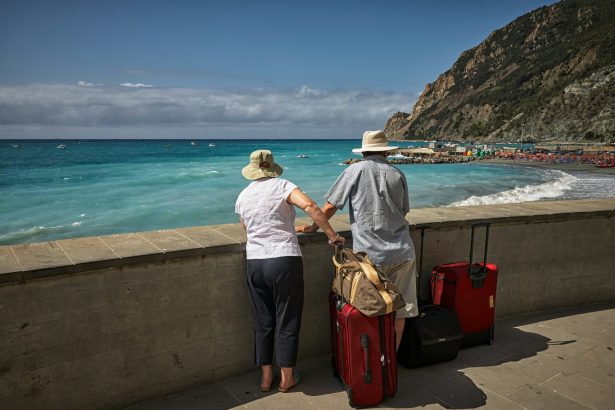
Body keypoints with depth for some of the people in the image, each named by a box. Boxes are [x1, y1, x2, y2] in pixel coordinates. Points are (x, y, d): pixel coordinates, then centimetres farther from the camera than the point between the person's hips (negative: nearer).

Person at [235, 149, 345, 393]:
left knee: (263, 321, 16)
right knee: (287, 321, 9)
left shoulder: (243, 196, 10)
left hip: (254, 263, 4)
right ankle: (286, 378, 21)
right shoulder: (282, 186, -4)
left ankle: (266, 377, 27)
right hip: (284, 261, -4)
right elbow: (309, 206, -19)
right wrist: (332, 235, -13)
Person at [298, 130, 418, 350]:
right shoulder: (398, 174, 7)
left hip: (370, 255, -3)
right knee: (399, 309, 12)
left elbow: (330, 206, -3)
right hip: (402, 253, 3)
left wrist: (313, 227, 12)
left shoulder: (355, 170, -3)